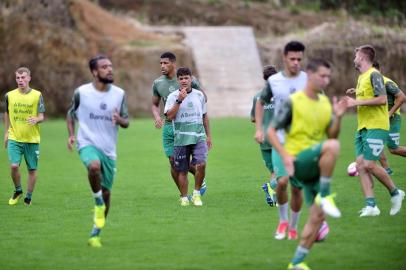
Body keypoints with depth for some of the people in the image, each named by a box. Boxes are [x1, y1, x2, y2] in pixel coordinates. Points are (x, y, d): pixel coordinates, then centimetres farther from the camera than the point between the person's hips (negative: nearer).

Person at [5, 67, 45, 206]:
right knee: (14, 166, -13)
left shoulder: (37, 95, -2)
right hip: (14, 138, 1)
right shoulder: (9, 95, 4)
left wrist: (36, 120, -25)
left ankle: (28, 197, 20)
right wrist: (6, 133, 16)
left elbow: (41, 116, -2)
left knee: (32, 169, 4)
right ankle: (18, 190, 12)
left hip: (32, 139, -1)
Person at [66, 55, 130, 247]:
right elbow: (71, 114, 12)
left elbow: (126, 122, 8)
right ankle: (98, 202, -13)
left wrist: (120, 120, -16)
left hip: (109, 149, 4)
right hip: (87, 144, -3)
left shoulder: (119, 94, 3)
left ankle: (95, 234, 22)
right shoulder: (81, 92, -3)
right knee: (94, 166, -38)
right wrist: (71, 134, -3)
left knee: (106, 193, 6)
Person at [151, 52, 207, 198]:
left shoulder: (189, 79, -7)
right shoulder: (157, 83, 4)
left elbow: (203, 97, 5)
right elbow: (154, 104, 15)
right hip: (168, 126, 4)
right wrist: (157, 117, -5)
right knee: (173, 162, 1)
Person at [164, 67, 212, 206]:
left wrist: (208, 135, 17)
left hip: (199, 137, 2)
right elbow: (170, 116, -12)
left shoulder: (199, 95, 9)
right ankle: (184, 198, 15)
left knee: (201, 164, -17)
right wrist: (179, 100, -19)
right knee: (182, 170, 2)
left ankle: (196, 194, 1)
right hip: (181, 138, -1)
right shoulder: (173, 96, -1)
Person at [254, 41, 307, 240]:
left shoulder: (308, 80, 0)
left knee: (297, 187, 2)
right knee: (282, 181, -17)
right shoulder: (274, 81, 1)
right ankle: (283, 220, 7)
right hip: (280, 140, 0)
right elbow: (261, 103, 16)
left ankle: (293, 226, 19)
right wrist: (259, 129, 6)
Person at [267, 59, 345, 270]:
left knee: (317, 215, 3)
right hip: (298, 161, -7)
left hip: (316, 166, 7)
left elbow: (332, 134, 12)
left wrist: (338, 117, -7)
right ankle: (325, 196, -23)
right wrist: (285, 155, -19)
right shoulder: (293, 102, -8)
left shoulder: (325, 102, 10)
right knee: (332, 146, -34)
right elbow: (271, 131, -6)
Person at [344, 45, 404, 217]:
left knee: (369, 164, -14)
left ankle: (395, 193, 5)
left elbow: (382, 99, -19)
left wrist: (357, 102, -18)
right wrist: (354, 97, 11)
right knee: (360, 165, -3)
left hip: (376, 127, -9)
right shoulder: (361, 77, 19)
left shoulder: (374, 75, -10)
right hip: (362, 127, 9)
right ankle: (370, 206, -5)